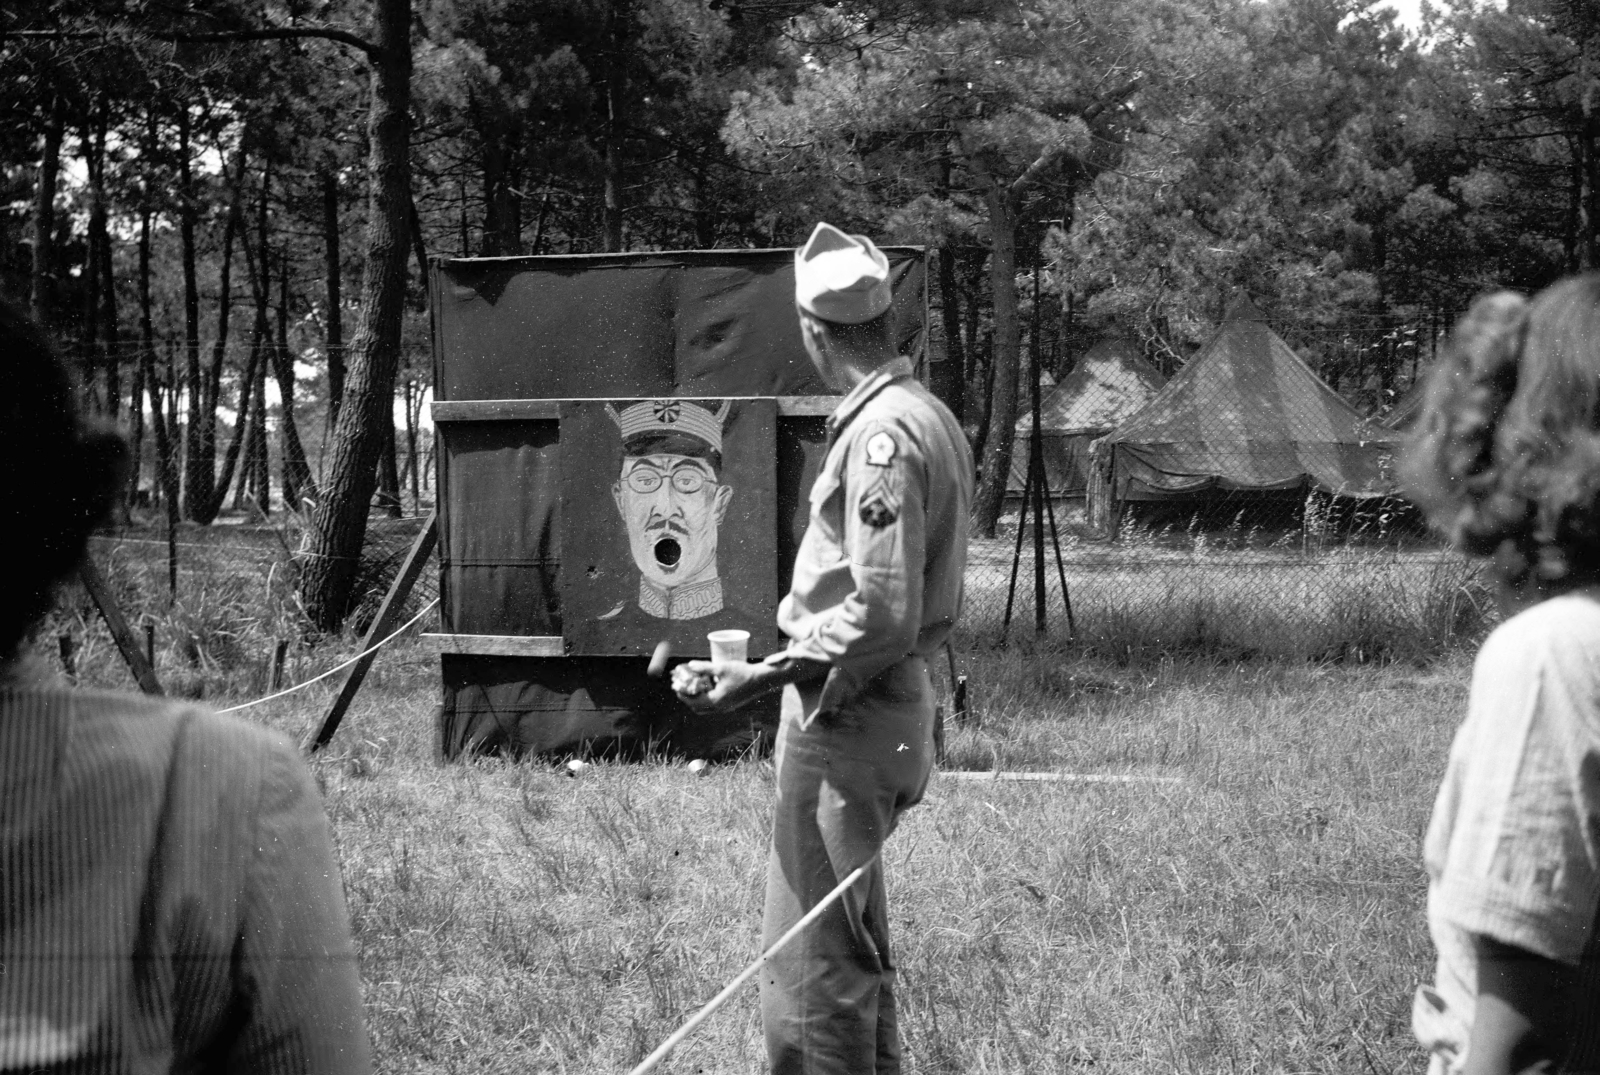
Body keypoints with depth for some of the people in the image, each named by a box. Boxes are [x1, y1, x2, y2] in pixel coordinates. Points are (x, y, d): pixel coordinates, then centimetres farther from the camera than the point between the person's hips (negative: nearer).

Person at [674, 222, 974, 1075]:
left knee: (810, 966, -4)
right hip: (890, 712, 10)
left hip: (843, 719, -10)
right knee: (856, 950, 21)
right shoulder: (926, 415, 11)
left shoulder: (883, 433, -19)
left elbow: (879, 615, -24)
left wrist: (758, 679, -23)